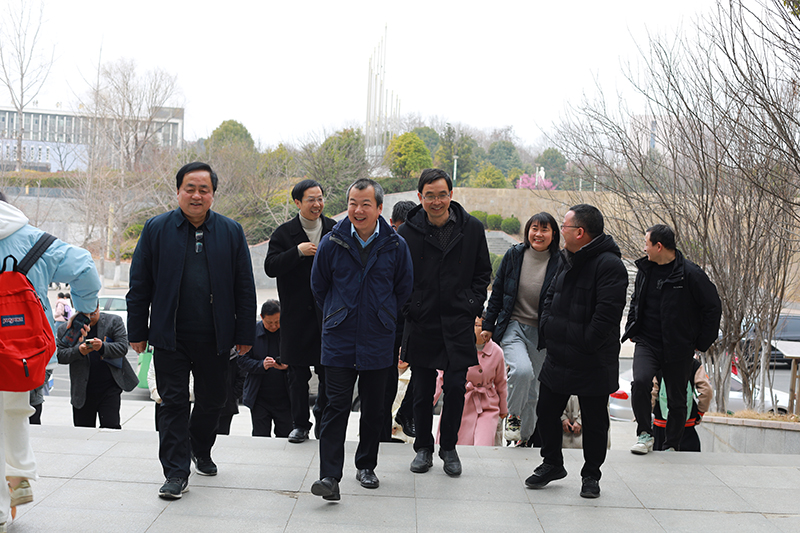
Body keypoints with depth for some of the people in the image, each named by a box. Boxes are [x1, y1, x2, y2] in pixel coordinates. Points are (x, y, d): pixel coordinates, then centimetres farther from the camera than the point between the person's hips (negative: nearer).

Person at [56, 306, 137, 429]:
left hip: (110, 388, -2)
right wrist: (78, 351, -19)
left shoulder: (114, 321, 4)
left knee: (110, 427, -10)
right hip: (82, 390, 2)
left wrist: (103, 347, -23)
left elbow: (123, 348, -5)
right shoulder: (66, 328, 5)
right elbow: (60, 356, 0)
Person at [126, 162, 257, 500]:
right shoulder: (156, 229, 2)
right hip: (170, 335, -1)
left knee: (213, 400, 13)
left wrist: (244, 334, 2)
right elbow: (139, 285, 3)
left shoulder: (231, 232, 4)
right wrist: (138, 332, 0)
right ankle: (176, 472, 6)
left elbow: (245, 288, 5)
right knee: (174, 403, 0)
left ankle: (200, 450, 39)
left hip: (215, 337, 2)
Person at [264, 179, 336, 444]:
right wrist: (298, 251, -21)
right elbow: (270, 267, -11)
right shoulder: (284, 233, 0)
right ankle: (300, 425, 16)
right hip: (296, 315, -1)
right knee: (298, 374, 5)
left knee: (329, 372, 4)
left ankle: (323, 421, 23)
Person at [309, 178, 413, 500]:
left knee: (373, 408, 10)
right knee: (336, 406, -7)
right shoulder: (332, 243, -3)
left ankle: (366, 466, 27)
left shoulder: (395, 246, -2)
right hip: (339, 339, -1)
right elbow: (318, 286, 11)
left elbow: (404, 288, 12)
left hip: (378, 341, 1)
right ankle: (329, 476, -9)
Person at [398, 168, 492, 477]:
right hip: (422, 322, 0)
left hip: (458, 323, 0)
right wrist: (409, 307, -1)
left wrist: (473, 305, 1)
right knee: (422, 390, 6)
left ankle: (449, 448, 14)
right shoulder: (408, 232, -1)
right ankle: (423, 448, 22)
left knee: (456, 386, -4)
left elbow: (483, 272, 11)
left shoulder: (472, 228, 2)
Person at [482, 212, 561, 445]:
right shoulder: (514, 255, 2)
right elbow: (497, 292, 9)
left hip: (541, 333, 0)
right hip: (513, 327, 0)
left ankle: (525, 436, 25)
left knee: (532, 388, 7)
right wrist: (488, 326, 8)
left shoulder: (559, 263, -3)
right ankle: (513, 415, -3)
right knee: (522, 369, -27)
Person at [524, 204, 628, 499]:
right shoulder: (567, 260, 10)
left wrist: (584, 346, -21)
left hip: (592, 364, -8)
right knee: (546, 411, 14)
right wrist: (546, 331, 6)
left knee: (594, 421, 7)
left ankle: (591, 475, 22)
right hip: (557, 358, 8)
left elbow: (607, 314, -24)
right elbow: (551, 297, 19)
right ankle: (552, 464, 31)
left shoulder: (608, 265, -19)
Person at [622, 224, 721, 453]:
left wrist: (702, 343, -3)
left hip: (679, 348, -3)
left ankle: (671, 446, 25)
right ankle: (645, 434, -4)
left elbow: (713, 308, -5)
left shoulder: (690, 274, -11)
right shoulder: (645, 270, 6)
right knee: (640, 382, -21)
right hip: (647, 342, 3)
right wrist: (632, 330, 15)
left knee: (676, 400, 7)